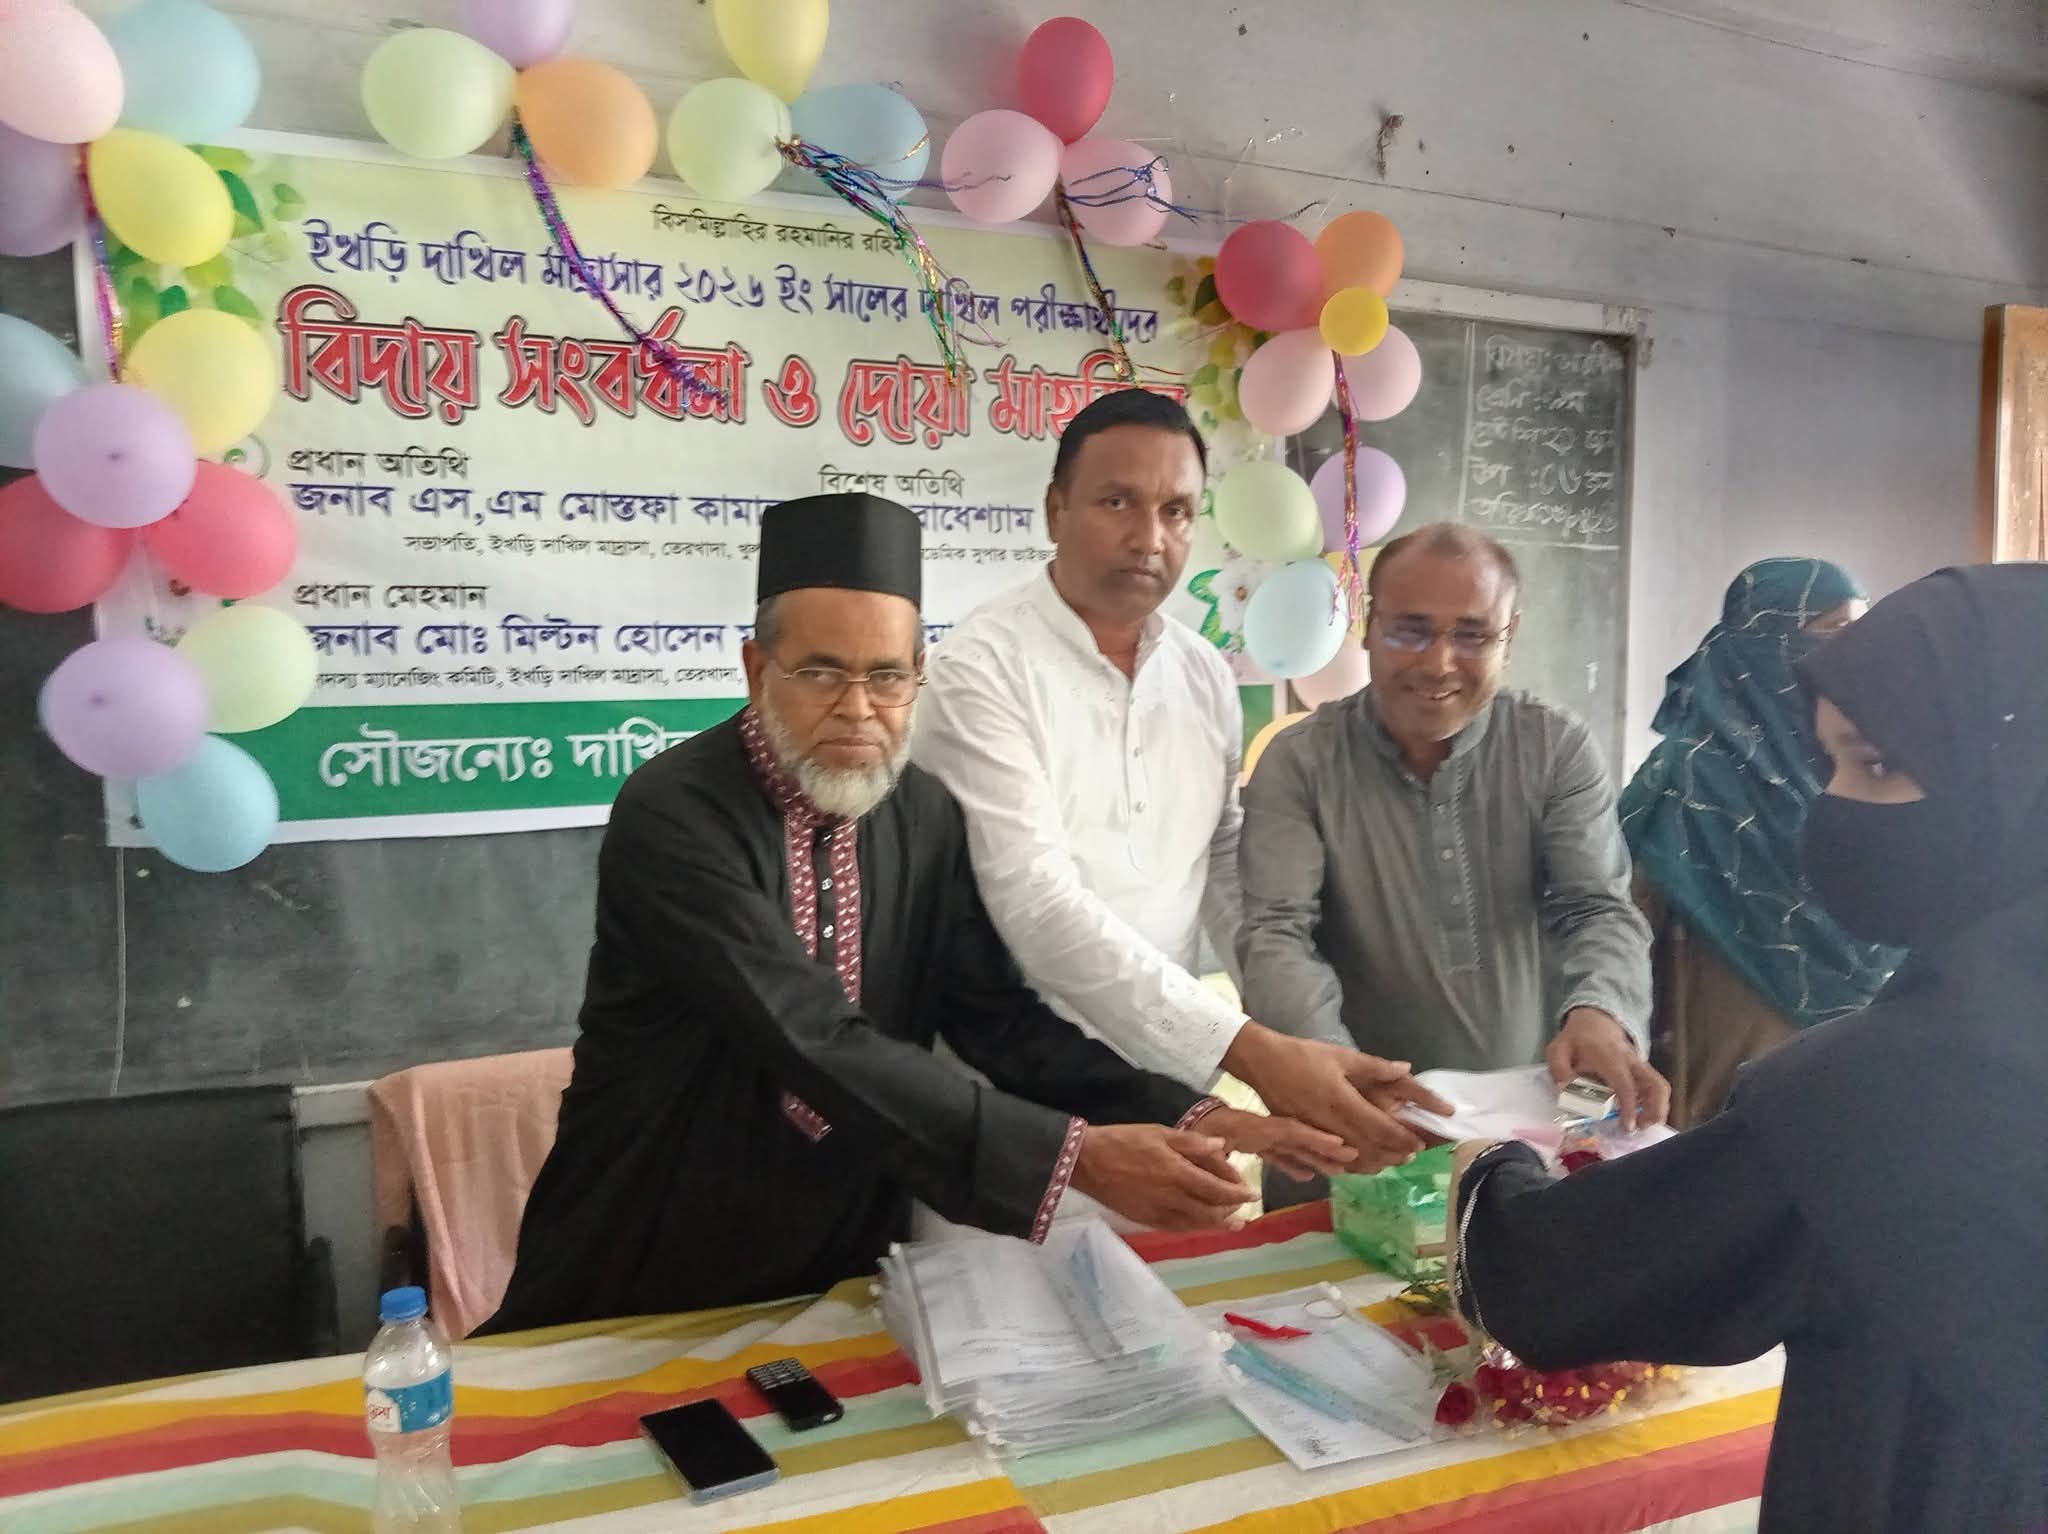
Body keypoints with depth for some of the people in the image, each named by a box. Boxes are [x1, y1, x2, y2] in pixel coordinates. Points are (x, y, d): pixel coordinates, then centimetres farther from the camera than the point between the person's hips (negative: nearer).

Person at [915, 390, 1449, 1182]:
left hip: (1168, 1079, 5)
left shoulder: (1205, 676, 5)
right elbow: (1037, 903, -24)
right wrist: (1252, 1052, -28)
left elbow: (1233, 879, 8)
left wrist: (1320, 1043, -6)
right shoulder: (981, 668, -15)